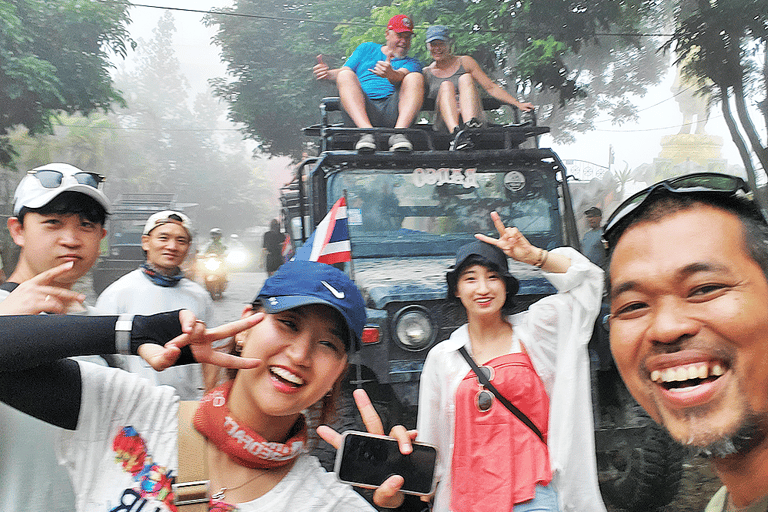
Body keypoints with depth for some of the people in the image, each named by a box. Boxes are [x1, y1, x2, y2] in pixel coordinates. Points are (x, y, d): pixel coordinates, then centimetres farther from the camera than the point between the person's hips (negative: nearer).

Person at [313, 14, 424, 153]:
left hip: (392, 112, 0)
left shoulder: (411, 63, 23)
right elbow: (343, 72, 16)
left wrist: (390, 74, -27)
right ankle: (367, 131, -42)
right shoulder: (367, 48, 29)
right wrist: (328, 73, -8)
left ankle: (399, 133, -40)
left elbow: (400, 76, -2)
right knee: (345, 75, -22)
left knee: (416, 77, -20)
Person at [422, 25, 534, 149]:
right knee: (446, 85, -23)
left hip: (474, 116, 1)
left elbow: (490, 87, 11)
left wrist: (518, 104, 3)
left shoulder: (465, 62, 16)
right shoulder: (426, 73, 17)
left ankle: (471, 124, -49)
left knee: (466, 78, -20)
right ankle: (455, 133, -52)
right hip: (445, 124, 0)